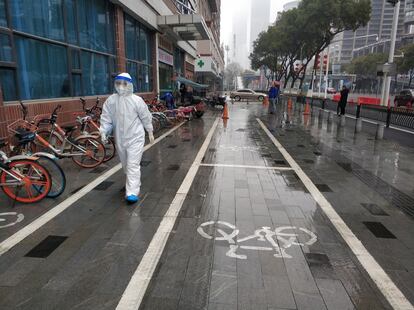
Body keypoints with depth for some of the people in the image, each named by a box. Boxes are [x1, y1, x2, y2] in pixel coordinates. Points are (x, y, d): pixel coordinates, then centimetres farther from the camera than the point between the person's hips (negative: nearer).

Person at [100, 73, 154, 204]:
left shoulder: (136, 100, -11)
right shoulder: (110, 100, -3)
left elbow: (146, 117, -2)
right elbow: (106, 118, -2)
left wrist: (150, 132, 5)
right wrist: (103, 132, -15)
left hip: (135, 137, -4)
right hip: (119, 138, 5)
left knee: (133, 165, -8)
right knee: (125, 164, 21)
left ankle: (132, 192, -7)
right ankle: (134, 183, 43)